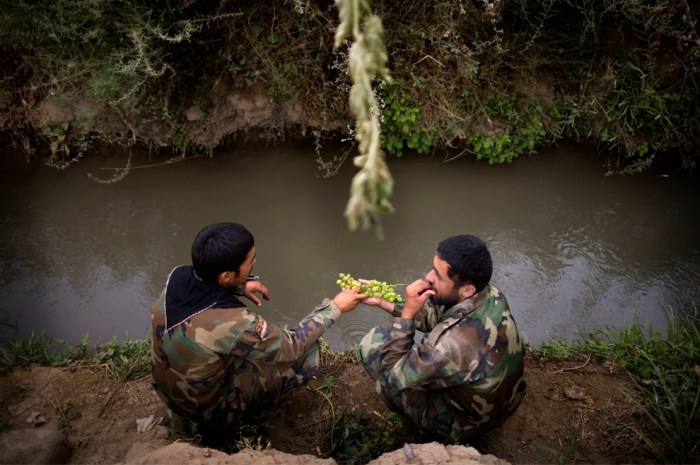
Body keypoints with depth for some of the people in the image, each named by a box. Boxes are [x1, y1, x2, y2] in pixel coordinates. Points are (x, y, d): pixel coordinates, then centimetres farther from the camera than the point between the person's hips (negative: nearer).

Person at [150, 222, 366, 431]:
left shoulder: (177, 275, -20)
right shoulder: (234, 324, -38)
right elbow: (292, 347, -19)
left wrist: (240, 287, -6)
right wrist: (335, 307, -9)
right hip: (210, 411, -6)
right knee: (306, 352, -2)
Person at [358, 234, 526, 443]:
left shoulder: (451, 344, -43)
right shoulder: (490, 294, -19)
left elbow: (392, 377, -24)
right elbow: (434, 315, 0)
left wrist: (407, 314, -27)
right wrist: (384, 302, -3)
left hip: (460, 427, -6)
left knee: (373, 342, -4)